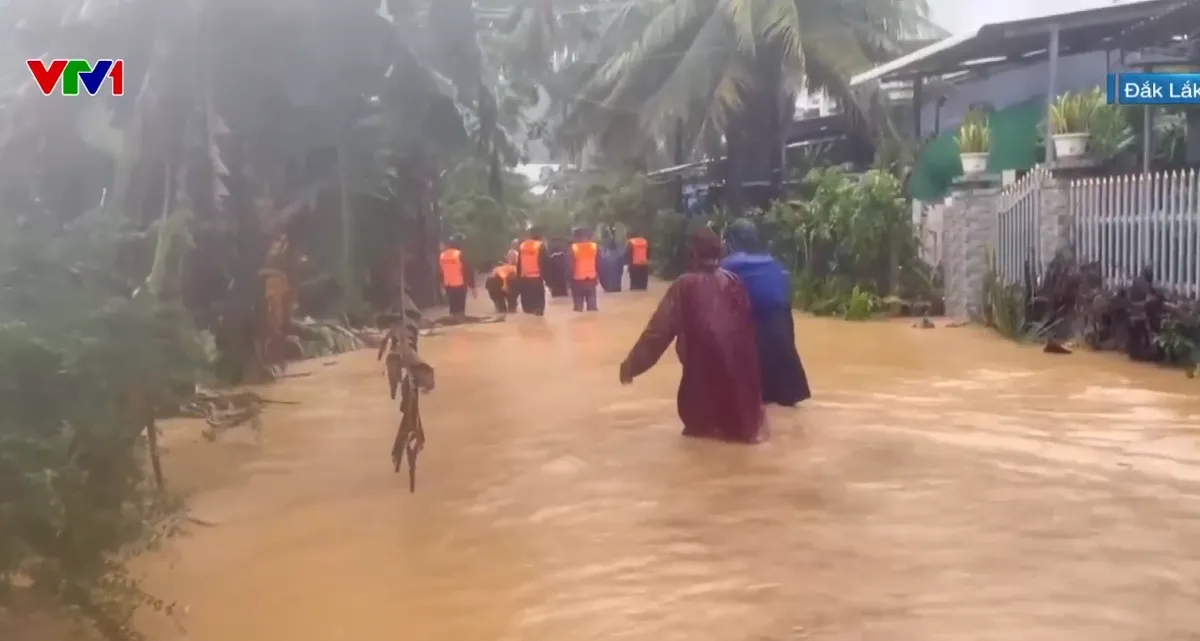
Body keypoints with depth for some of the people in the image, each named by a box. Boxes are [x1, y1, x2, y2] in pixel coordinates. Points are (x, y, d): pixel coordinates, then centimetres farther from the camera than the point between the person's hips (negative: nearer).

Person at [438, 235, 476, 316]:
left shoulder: (442, 255, 6)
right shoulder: (460, 254, -12)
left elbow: (441, 272, 13)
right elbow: (467, 271, -10)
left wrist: (443, 284, 23)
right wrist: (472, 286, -6)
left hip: (448, 286, 6)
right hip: (460, 285, -5)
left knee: (453, 307, 14)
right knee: (460, 308, -2)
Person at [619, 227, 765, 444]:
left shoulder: (685, 285, -9)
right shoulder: (733, 281, 2)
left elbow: (659, 328, -9)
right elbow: (748, 324, 7)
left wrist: (632, 363, -5)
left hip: (702, 359, -3)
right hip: (735, 357, 3)